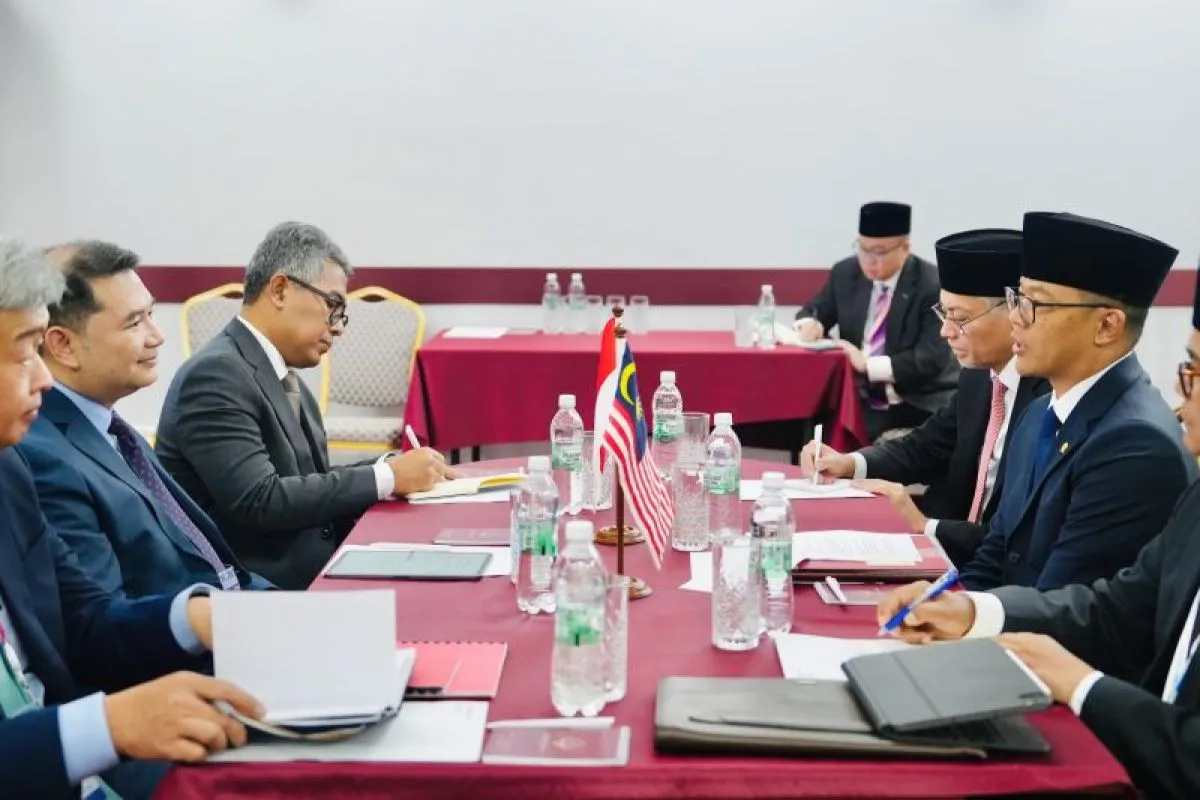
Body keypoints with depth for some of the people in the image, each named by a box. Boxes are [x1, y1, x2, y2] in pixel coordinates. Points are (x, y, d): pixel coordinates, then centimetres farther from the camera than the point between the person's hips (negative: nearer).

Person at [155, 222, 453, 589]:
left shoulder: (280, 374, 13)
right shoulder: (216, 374, -14)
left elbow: (309, 485, 10)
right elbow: (259, 501, -22)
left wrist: (391, 467, -4)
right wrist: (386, 476, -18)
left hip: (312, 573, 8)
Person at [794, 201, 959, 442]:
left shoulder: (933, 286, -11)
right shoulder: (846, 273, 5)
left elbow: (930, 360, -16)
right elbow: (813, 311, 17)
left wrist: (868, 364, -24)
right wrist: (810, 323, -8)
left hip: (919, 407, -4)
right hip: (862, 403, 4)